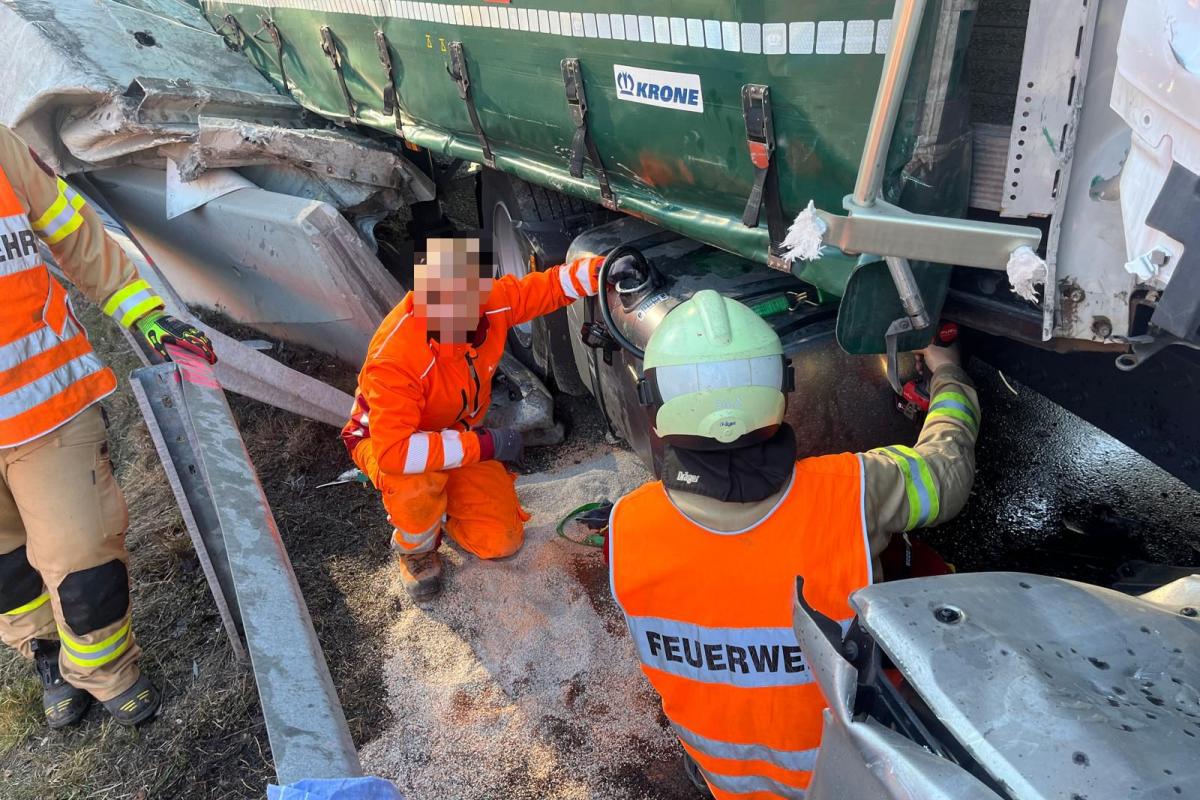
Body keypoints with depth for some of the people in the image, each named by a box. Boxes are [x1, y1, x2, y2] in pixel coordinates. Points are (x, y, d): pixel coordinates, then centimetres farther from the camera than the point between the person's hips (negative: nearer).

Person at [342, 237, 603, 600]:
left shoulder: (490, 301, -24)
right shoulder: (394, 357, -40)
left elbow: (550, 286, -11)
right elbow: (394, 452, -44)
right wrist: (485, 444, -39)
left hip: (457, 435, 5)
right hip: (385, 438, -5)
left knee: (502, 541, -4)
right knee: (415, 482, -41)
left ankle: (434, 504, 25)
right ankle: (416, 547, -5)